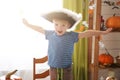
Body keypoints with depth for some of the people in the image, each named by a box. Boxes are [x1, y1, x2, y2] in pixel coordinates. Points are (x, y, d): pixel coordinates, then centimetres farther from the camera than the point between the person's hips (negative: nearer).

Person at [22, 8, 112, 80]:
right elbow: (40, 29, 11)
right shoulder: (50, 34, -3)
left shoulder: (72, 35, -10)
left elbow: (86, 33, -12)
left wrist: (103, 32, -12)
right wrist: (28, 24, 21)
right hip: (53, 67, 2)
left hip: (66, 67, -2)